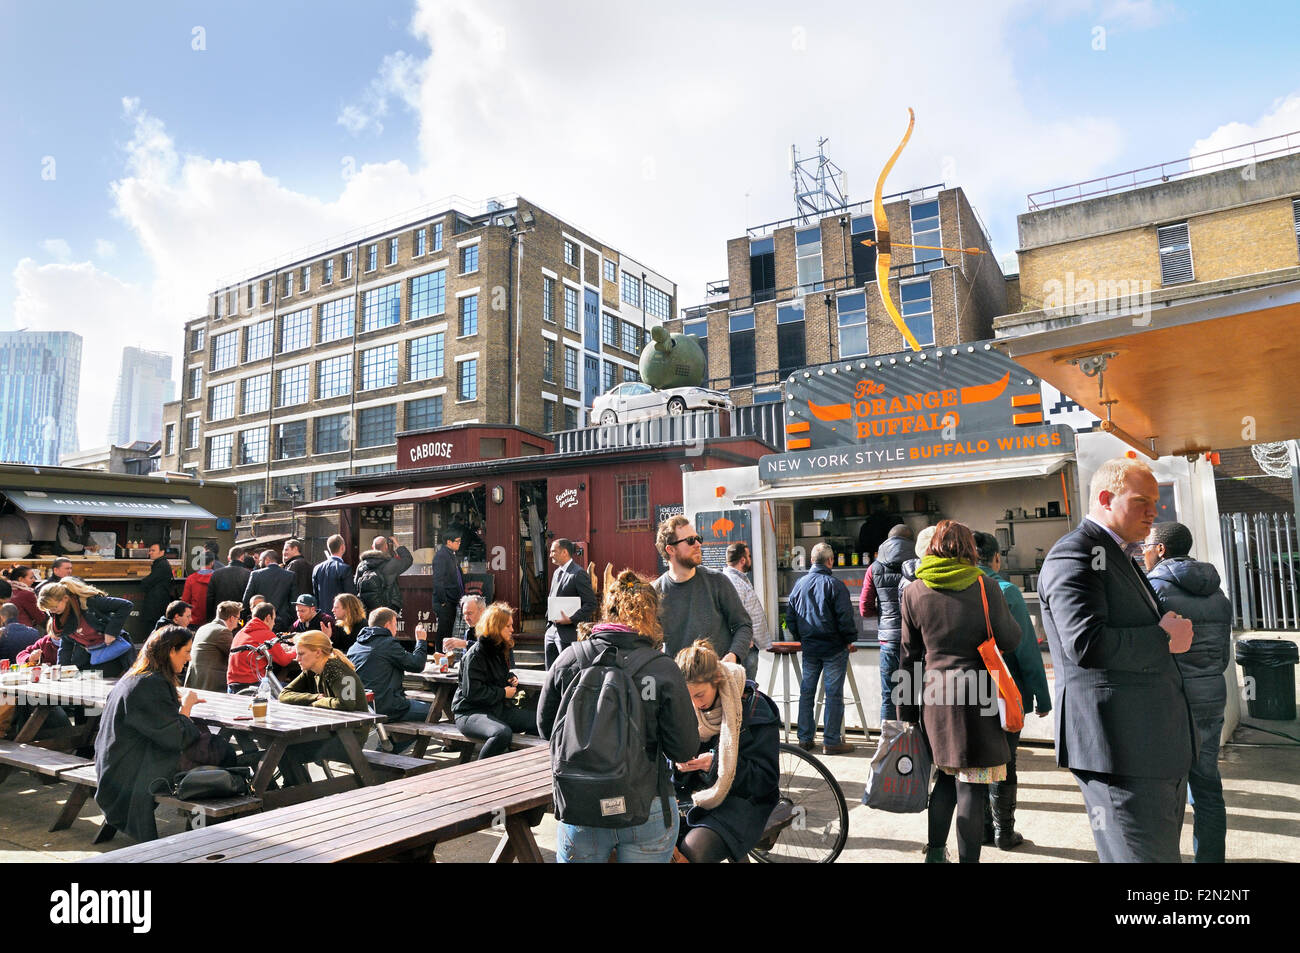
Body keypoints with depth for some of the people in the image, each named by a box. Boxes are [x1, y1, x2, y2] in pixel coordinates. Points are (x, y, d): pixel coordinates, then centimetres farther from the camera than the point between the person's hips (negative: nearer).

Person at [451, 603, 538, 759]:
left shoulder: (501, 649, 13)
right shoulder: (475, 654, -13)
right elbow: (472, 692, -20)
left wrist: (511, 678, 10)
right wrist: (503, 693, -12)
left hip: (500, 708, 8)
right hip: (471, 712, -8)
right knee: (503, 733, -38)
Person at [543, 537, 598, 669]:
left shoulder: (579, 574, -13)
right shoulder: (557, 572, 15)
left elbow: (591, 604, -16)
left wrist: (571, 619, -21)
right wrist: (549, 620, 13)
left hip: (568, 633, -8)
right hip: (551, 630, 9)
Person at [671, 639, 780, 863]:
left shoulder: (753, 706, -10)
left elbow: (767, 779, -10)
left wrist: (716, 763, -21)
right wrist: (679, 765, -10)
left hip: (743, 799, -4)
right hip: (697, 794, 5)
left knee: (694, 848, -31)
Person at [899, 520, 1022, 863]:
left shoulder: (914, 591, 4)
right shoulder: (985, 587, -6)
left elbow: (909, 655, 7)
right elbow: (1010, 640, 1)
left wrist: (907, 711, 12)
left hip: (934, 694, 4)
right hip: (975, 694, -4)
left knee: (945, 775, 19)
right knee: (971, 784, 3)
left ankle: (934, 852, 24)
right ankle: (968, 858, 8)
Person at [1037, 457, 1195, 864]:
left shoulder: (1121, 556, 21)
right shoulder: (1073, 554, -14)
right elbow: (1086, 643, -27)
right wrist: (1164, 638, -15)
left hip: (1158, 746, 11)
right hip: (1120, 748, -11)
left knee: (1165, 849, 18)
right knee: (1143, 854, -7)